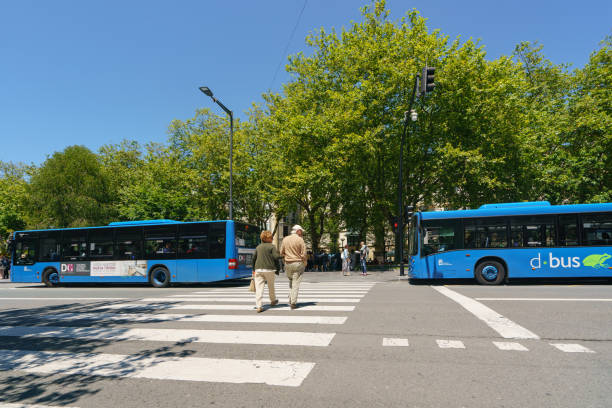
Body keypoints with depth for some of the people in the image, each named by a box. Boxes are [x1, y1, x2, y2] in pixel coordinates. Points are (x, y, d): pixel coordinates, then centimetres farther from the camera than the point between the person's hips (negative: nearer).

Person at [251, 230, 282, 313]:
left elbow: (254, 258, 14)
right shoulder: (272, 246, -4)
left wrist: (254, 269, 24)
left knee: (259, 287, -2)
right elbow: (276, 257, -14)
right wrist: (280, 255, 8)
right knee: (271, 286, 17)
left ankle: (259, 306, -9)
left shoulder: (258, 247, 12)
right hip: (269, 269, -3)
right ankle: (273, 301, 36)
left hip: (258, 269, 3)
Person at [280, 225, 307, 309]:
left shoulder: (285, 239, 5)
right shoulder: (300, 240, -8)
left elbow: (281, 253, 7)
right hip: (298, 263, -4)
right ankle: (293, 303, -1)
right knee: (296, 283, 0)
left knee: (291, 281, 19)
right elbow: (303, 254, -10)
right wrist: (304, 264, 3)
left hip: (288, 264, 4)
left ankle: (290, 300, 14)